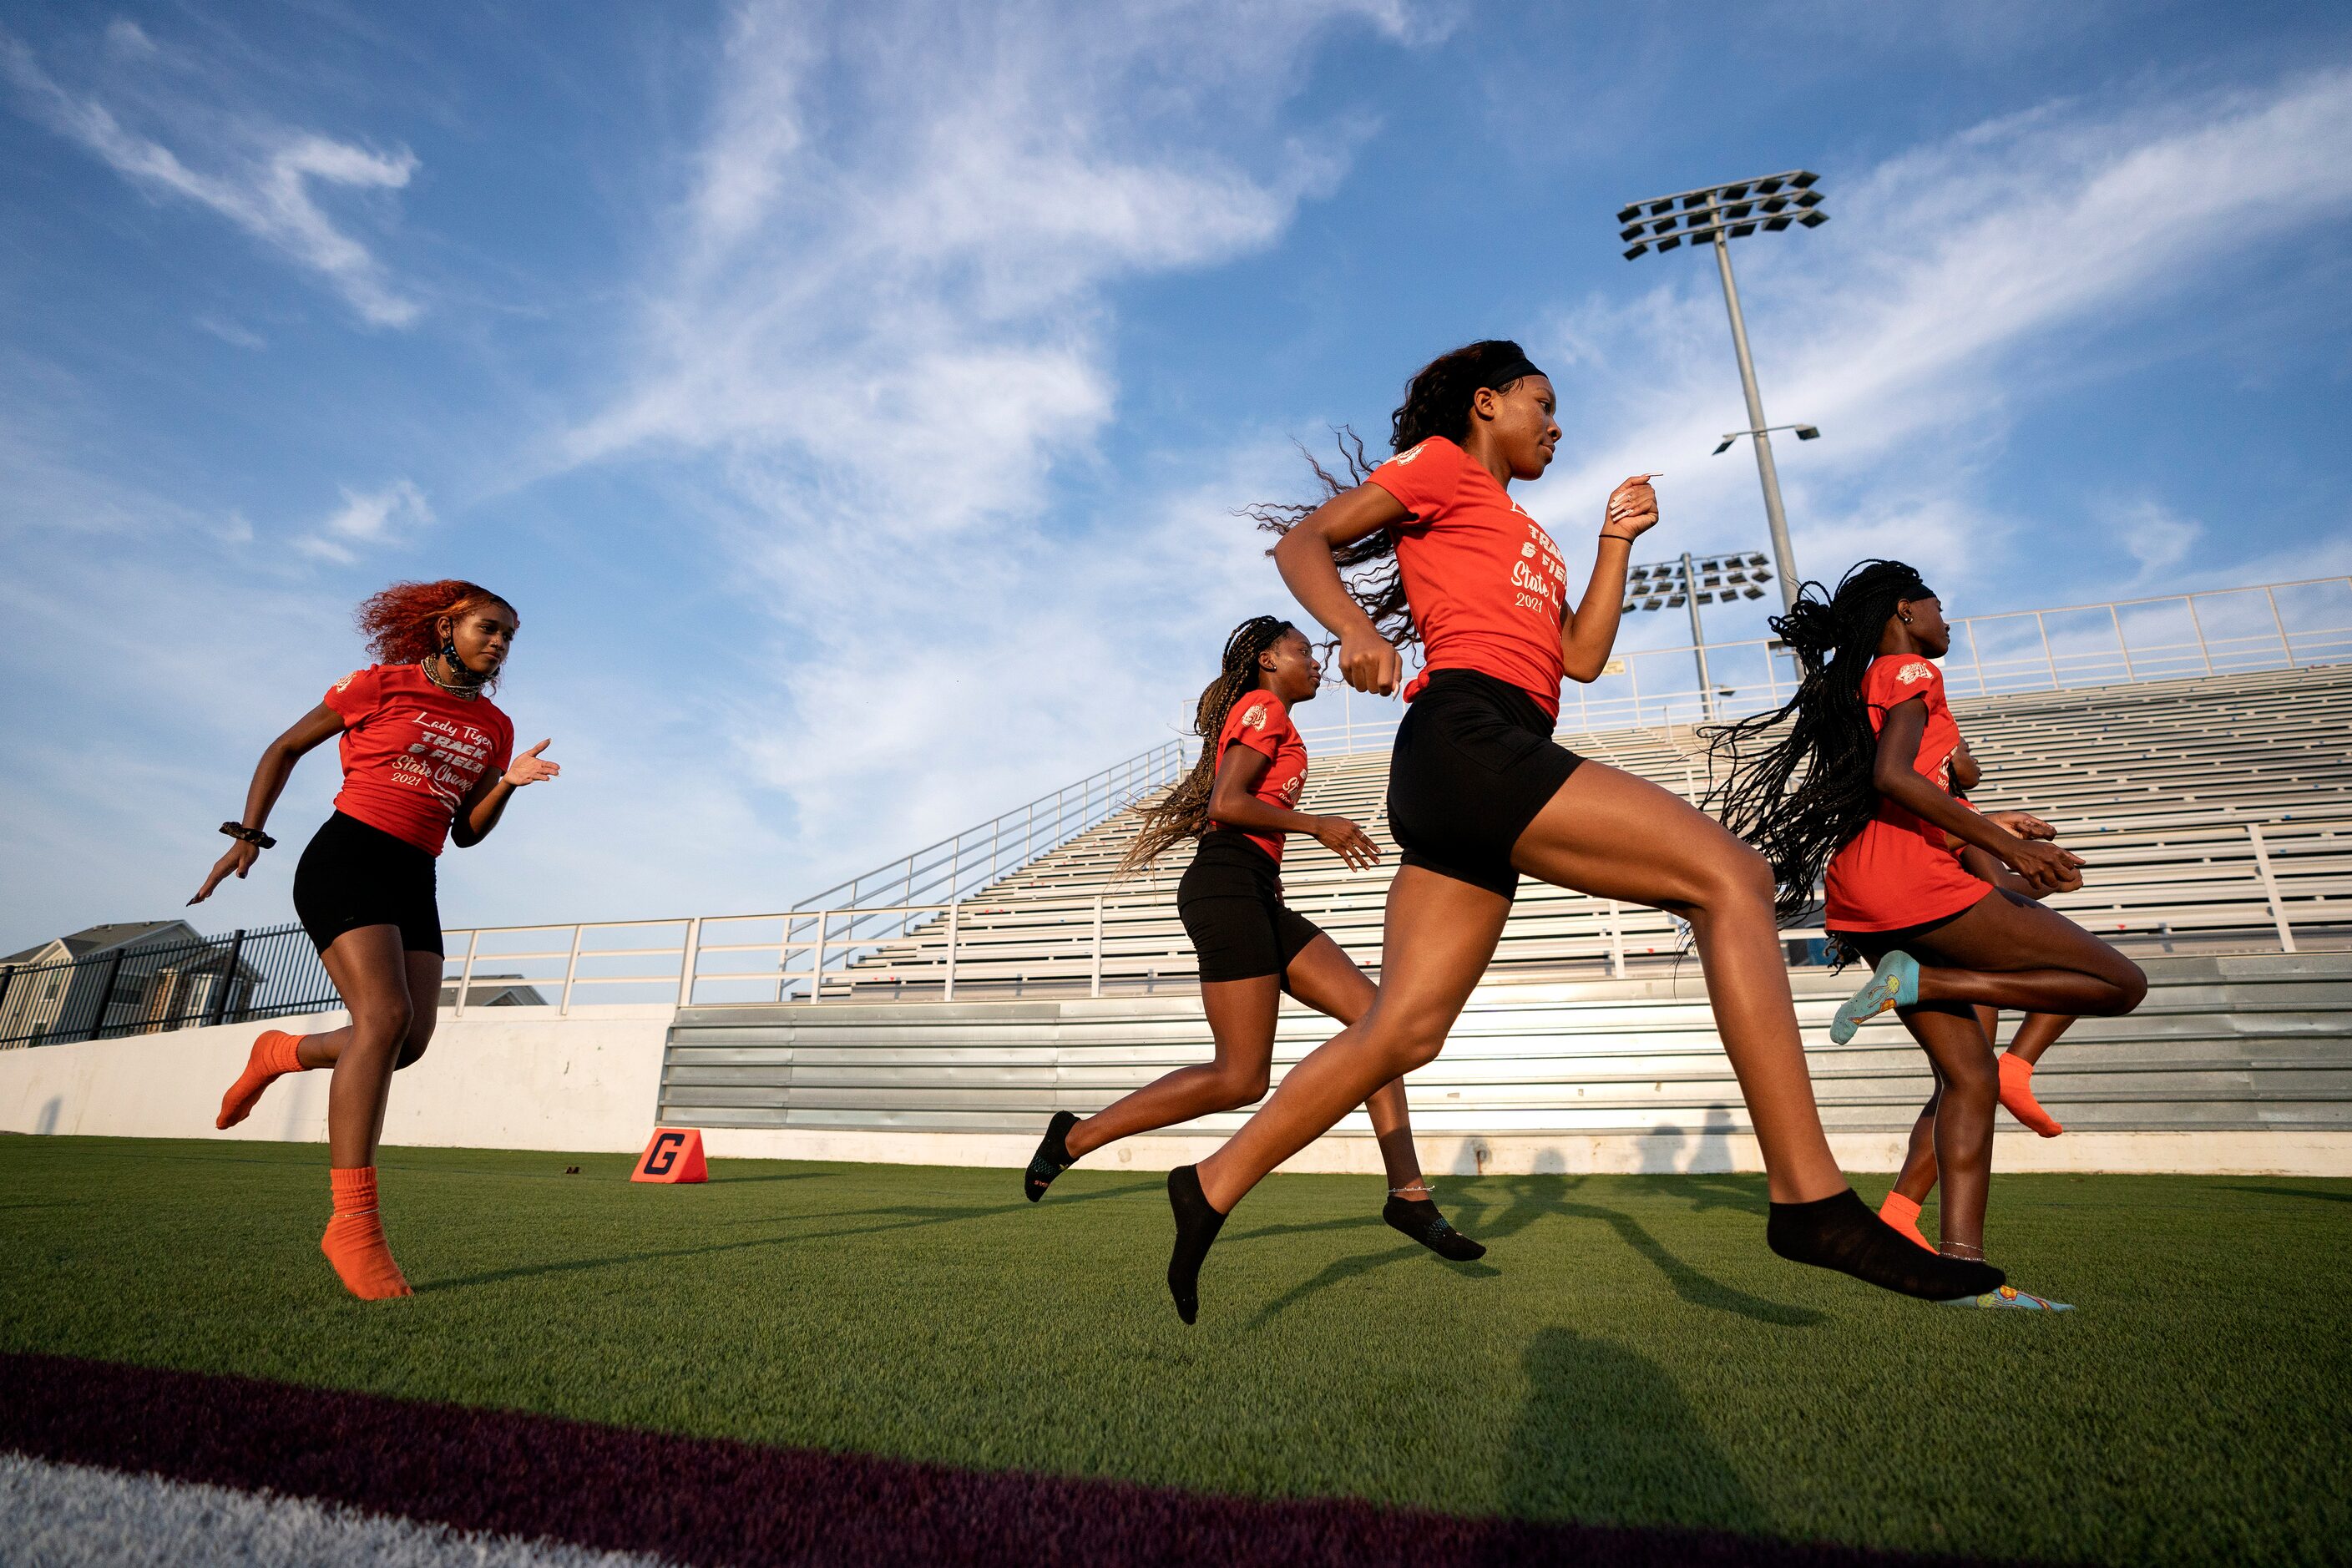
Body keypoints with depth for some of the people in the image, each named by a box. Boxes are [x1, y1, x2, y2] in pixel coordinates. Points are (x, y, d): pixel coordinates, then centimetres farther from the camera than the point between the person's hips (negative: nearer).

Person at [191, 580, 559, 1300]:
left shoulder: (494, 727, 12)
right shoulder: (380, 684, 0)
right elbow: (284, 749, 9)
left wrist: (508, 783, -5)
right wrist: (248, 835, 0)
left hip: (414, 880, 6)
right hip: (346, 857, -6)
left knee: (411, 1039, -6)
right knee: (386, 1017, -22)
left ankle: (279, 1052, 27)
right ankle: (352, 1225, -18)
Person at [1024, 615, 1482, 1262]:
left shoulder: (1258, 718, 27)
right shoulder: (1264, 708, -1)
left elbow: (1220, 804, 22)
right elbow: (1226, 804, -15)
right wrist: (1317, 826, -7)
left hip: (1255, 897, 10)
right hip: (1228, 886, -10)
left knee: (1373, 1013, 1)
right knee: (1242, 1077, -11)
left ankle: (1408, 1193, 2)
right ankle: (1074, 1137, 0)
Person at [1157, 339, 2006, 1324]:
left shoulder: (1526, 540, 36)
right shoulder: (1441, 464, 13)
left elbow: (1583, 655, 26)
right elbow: (1301, 544, 2)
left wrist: (1617, 540, 27)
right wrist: (1357, 628, -16)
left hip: (1480, 780, 9)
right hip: (1466, 734, -9)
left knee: (1402, 1032, 1)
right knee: (1730, 878, -12)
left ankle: (1212, 1189, 8)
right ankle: (1809, 1197, -14)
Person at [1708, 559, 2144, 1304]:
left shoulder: (1859, 685, 26)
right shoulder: (1910, 671, 0)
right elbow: (1892, 776, -17)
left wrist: (1982, 824, 29)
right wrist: (2005, 845, -13)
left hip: (1861, 900, 9)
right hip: (1908, 879, -9)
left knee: (1968, 1072, 8)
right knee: (2122, 983, 1)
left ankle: (1961, 1261, 2)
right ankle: (1917, 982, -12)